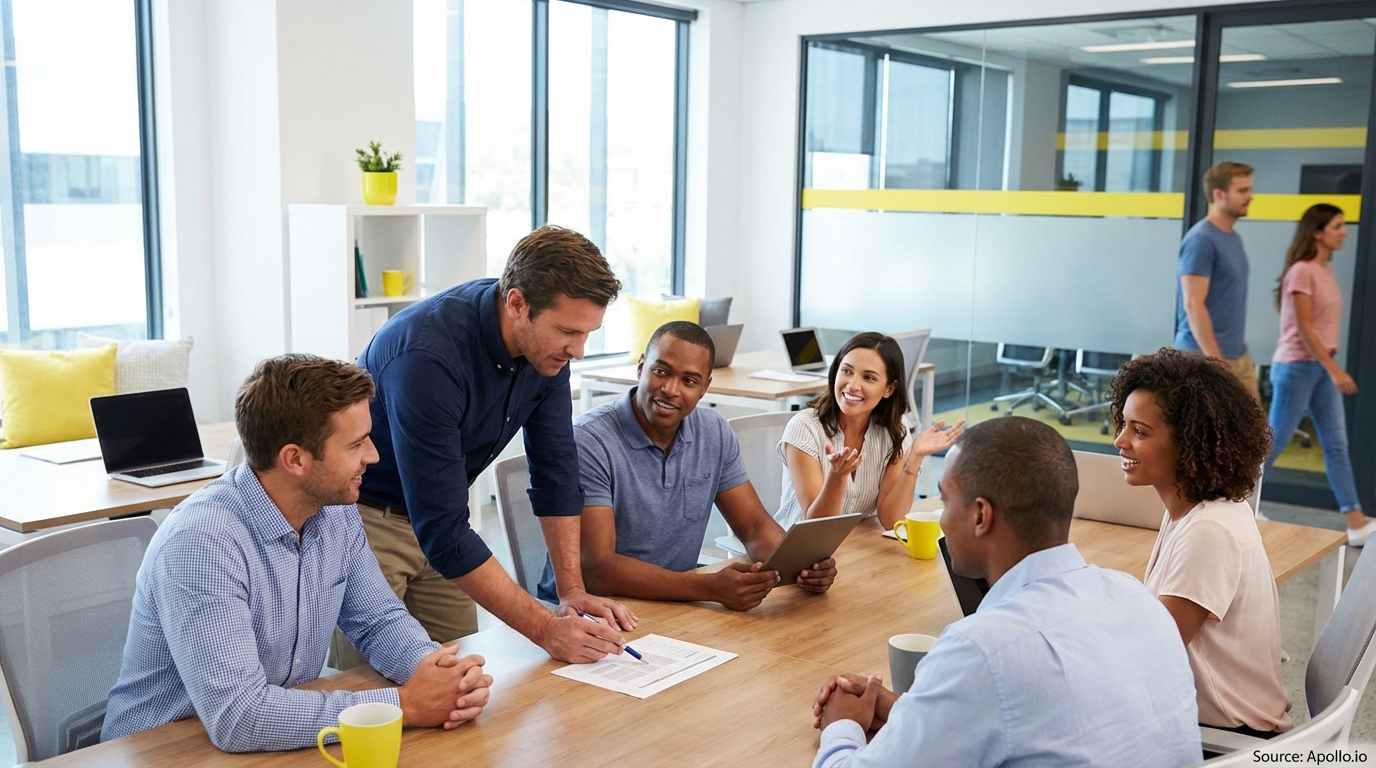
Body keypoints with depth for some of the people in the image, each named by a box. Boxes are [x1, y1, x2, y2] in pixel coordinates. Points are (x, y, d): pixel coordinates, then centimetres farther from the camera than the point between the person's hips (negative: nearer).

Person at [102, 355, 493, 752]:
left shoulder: (336, 512, -3)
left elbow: (379, 620, 6)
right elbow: (237, 717, -29)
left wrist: (430, 664, -15)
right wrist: (404, 705, -27)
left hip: (285, 742, 6)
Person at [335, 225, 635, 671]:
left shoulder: (548, 345, -13)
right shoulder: (428, 355, -35)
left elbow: (555, 471, -4)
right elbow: (442, 530, -34)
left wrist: (572, 590, -11)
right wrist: (543, 629, -34)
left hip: (437, 516, 6)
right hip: (362, 515, -6)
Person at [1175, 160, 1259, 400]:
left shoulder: (1234, 238, 12)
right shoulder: (1201, 240, -15)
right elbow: (1193, 305, -20)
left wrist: (1240, 353, 18)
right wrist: (1215, 361, -23)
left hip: (1240, 356, 9)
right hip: (1205, 358, -9)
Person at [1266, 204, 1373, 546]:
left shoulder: (1326, 270, 11)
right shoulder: (1301, 272, -14)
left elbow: (1322, 325, 14)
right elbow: (1303, 329, -18)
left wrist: (1331, 368, 14)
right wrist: (1335, 370, -20)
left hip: (1321, 366, 9)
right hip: (1297, 366, -9)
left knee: (1337, 446, 6)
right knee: (1274, 442, 0)